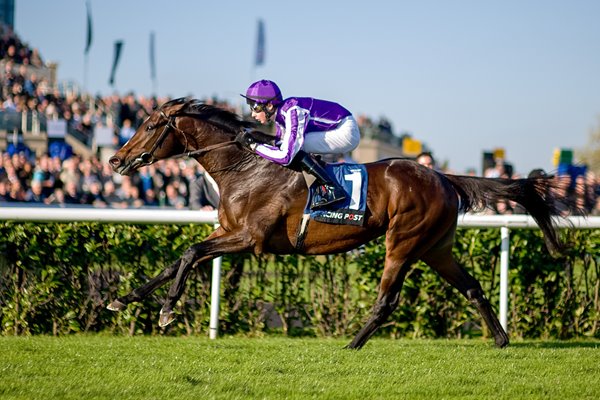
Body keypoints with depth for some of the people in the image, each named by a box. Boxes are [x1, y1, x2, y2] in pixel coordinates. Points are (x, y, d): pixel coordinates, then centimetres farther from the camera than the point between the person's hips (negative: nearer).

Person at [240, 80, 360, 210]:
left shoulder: (293, 112, -25)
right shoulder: (281, 116, 2)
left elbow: (285, 157, -30)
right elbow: (279, 147, 12)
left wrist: (255, 146, -22)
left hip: (347, 132, -10)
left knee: (294, 146, -21)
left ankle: (330, 189, -20)